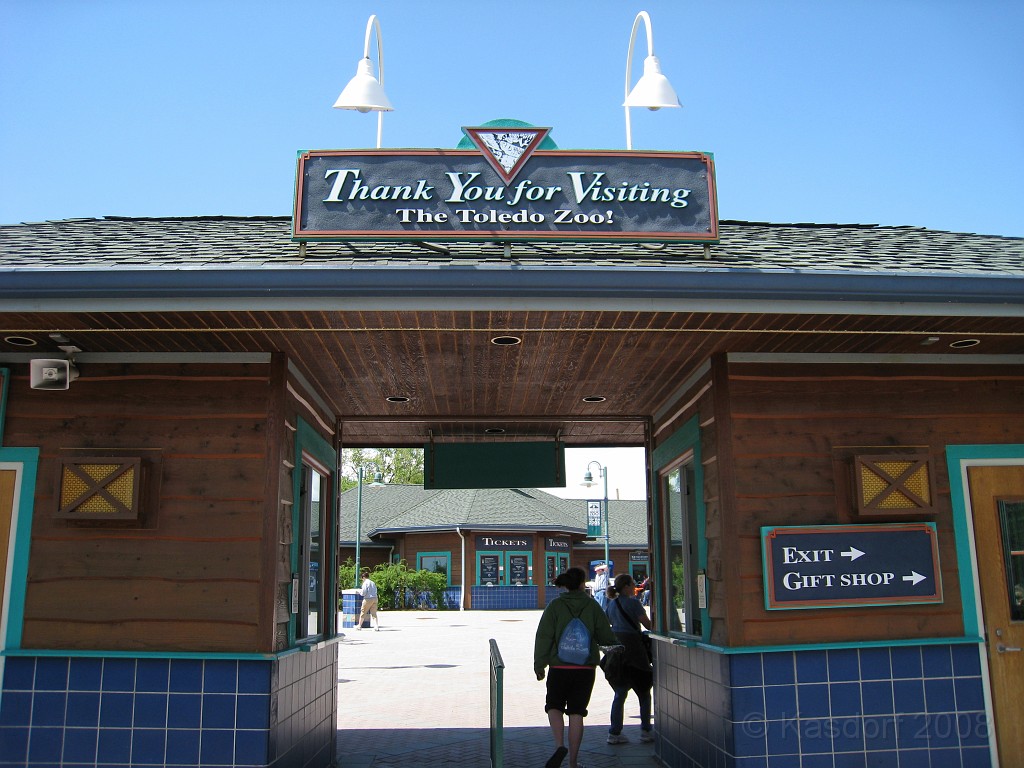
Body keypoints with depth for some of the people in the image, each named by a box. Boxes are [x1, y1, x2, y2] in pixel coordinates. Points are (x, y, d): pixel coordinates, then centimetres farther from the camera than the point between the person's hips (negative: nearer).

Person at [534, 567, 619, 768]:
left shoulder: (555, 606, -4)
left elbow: (544, 637, -6)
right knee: (576, 713, 8)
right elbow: (606, 636, 2)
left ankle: (559, 745, -10)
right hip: (585, 668, 1)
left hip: (559, 668, -1)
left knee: (554, 706, 13)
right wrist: (616, 643, 25)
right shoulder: (592, 606, -1)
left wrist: (539, 665, 1)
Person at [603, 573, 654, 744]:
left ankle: (614, 733, 7)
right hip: (633, 647, -6)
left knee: (620, 693, 11)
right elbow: (648, 624, -10)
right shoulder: (633, 602, -10)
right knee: (643, 692, 9)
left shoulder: (611, 604, 10)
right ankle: (645, 731, 10)